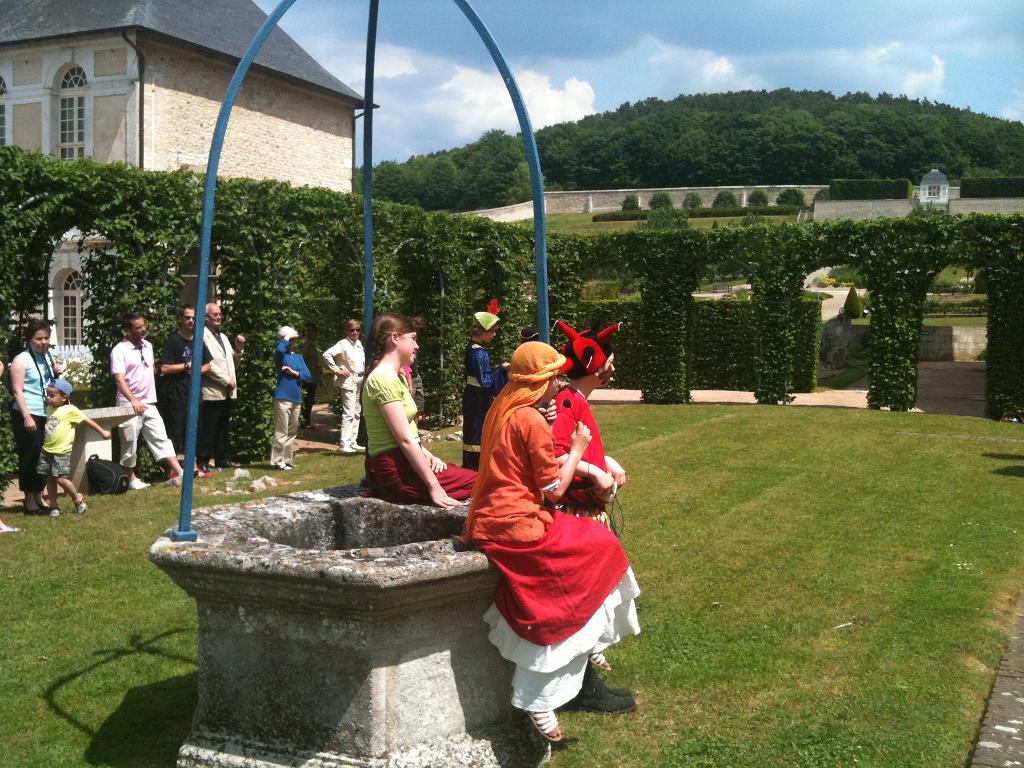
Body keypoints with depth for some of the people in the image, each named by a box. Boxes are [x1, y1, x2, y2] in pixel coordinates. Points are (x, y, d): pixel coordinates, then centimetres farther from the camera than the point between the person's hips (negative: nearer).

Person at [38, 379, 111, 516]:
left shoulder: (70, 410, -10)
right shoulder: (49, 408, 8)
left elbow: (87, 421, -3)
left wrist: (102, 431, 2)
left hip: (62, 451, -6)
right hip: (47, 450, 6)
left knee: (61, 478, -10)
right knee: (50, 478, 8)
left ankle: (78, 499, 11)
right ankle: (54, 506, 18)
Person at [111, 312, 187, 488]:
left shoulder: (148, 346, 10)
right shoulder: (119, 351, -12)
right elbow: (119, 380, -20)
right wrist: (133, 400, -33)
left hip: (149, 404, 6)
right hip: (129, 406, -6)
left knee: (161, 439, 2)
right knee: (130, 445, 4)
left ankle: (179, 474, -3)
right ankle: (132, 479, 16)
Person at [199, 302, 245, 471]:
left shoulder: (223, 337, 20)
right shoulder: (202, 336, -8)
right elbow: (207, 364, -16)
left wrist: (238, 349, 5)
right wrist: (227, 381, -13)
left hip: (228, 392, 8)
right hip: (212, 392, -8)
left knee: (223, 429, 13)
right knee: (208, 430, -4)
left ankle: (223, 460, 20)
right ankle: (203, 462, 1)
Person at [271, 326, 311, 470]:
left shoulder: (298, 356, 15)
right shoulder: (281, 354, -2)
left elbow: (307, 375, 6)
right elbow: (279, 350, -28)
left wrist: (294, 373, -10)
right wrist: (287, 338, -12)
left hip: (297, 399, 7)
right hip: (283, 397, -7)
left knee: (292, 433, 12)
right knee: (281, 432, -7)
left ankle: (288, 460, 20)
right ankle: (278, 461, -2)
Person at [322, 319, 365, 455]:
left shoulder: (359, 343, 13)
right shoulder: (343, 344, -11)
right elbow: (327, 355, -22)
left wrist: (365, 371, 14)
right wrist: (336, 370, -18)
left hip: (360, 381, 9)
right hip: (348, 381, -9)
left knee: (356, 413, 12)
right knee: (348, 413, -13)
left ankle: (353, 443, 20)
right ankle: (344, 444, -12)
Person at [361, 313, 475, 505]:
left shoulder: (396, 376, 16)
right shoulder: (384, 379, -17)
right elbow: (405, 440, -21)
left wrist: (426, 455, -1)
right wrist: (434, 486, -20)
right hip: (397, 473, -10)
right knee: (477, 481, -7)